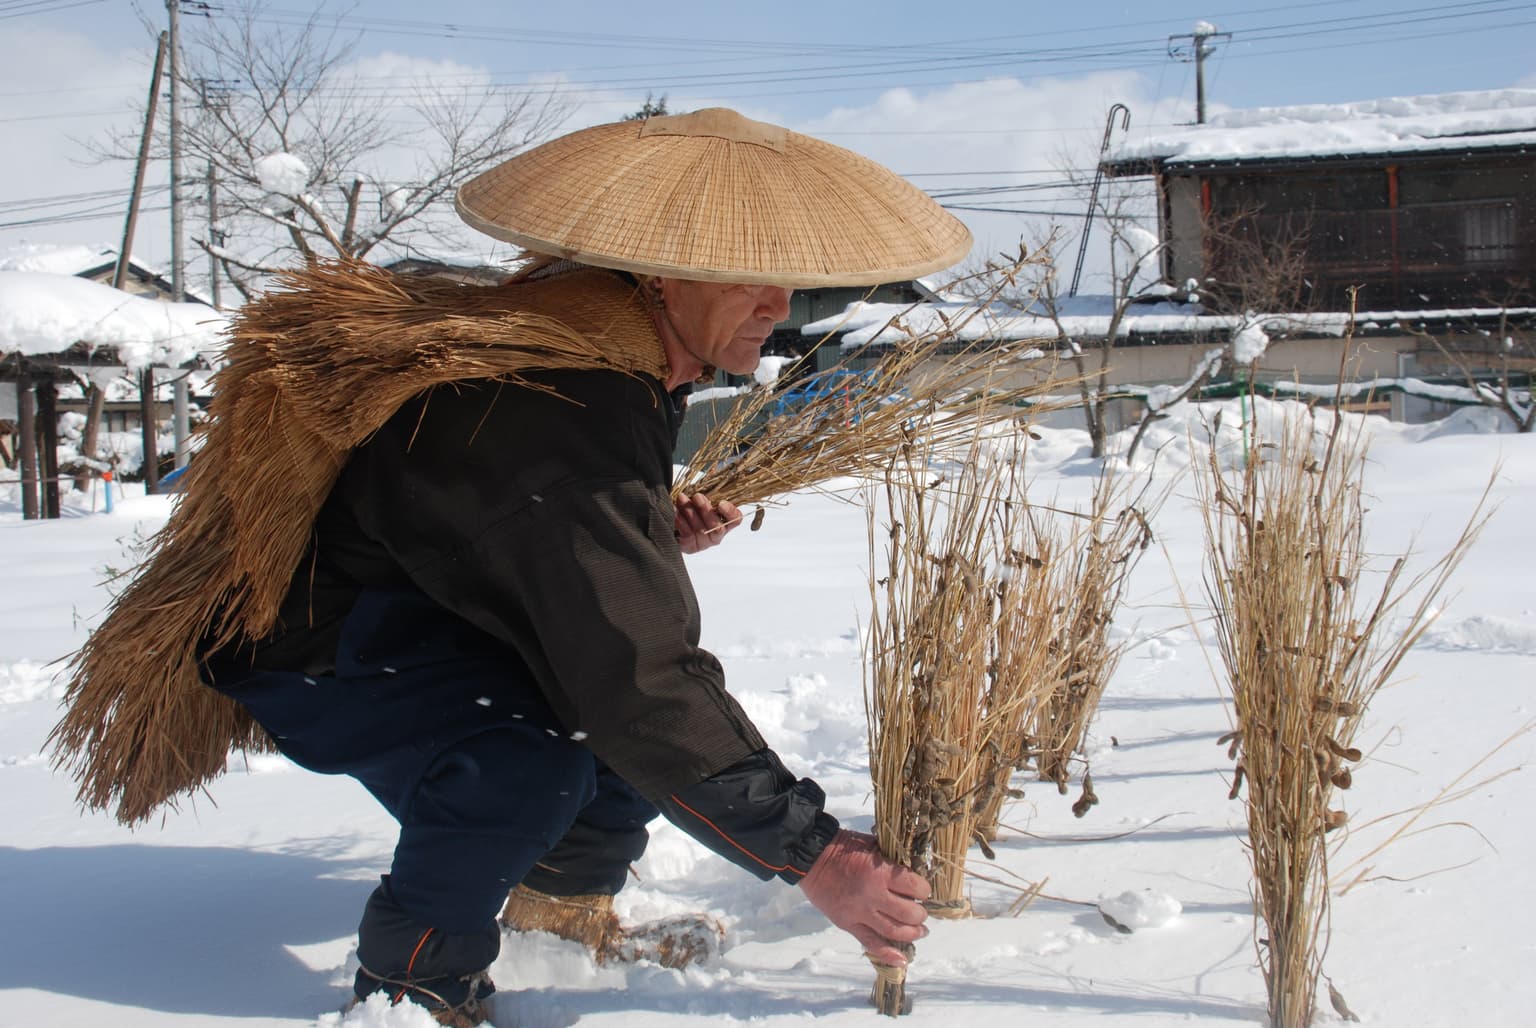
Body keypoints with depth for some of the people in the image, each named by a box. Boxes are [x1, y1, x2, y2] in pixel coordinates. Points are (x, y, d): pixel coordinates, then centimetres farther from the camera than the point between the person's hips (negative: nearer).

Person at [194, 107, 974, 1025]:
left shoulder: (621, 340, -6)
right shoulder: (550, 418, -36)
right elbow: (639, 685, -38)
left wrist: (663, 531, -6)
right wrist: (809, 855, -34)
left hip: (427, 596, 10)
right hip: (305, 635, -10)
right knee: (527, 763, -32)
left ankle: (564, 897, 23)